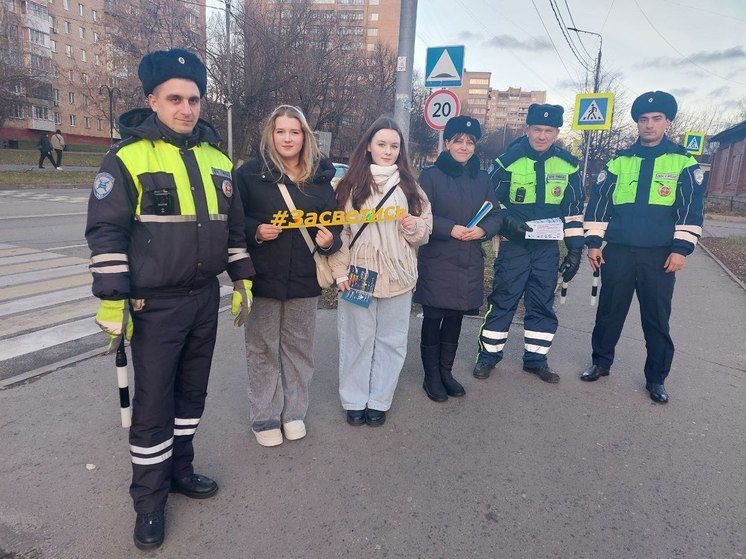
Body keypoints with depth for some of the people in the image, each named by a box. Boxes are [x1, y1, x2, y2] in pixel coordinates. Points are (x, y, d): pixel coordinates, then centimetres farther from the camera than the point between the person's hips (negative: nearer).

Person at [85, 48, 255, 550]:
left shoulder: (218, 159, 9)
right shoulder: (129, 158, -9)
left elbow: (233, 226, 15)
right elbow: (106, 232, -10)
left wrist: (243, 281, 12)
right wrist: (112, 299, -14)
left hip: (205, 298, 6)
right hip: (155, 305, -5)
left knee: (192, 391, 16)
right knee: (153, 401, 3)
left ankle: (179, 468, 36)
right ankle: (149, 497, 21)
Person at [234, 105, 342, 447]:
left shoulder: (321, 176, 5)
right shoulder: (250, 172, -3)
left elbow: (333, 223, 11)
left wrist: (330, 240, -10)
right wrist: (255, 230, -17)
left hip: (305, 278, 3)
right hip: (263, 277, -2)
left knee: (299, 347, 13)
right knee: (263, 349, 8)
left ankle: (294, 412, 30)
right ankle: (264, 417, 24)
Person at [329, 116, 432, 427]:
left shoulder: (409, 186, 9)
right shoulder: (350, 184, 2)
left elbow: (426, 230, 12)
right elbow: (338, 229, 0)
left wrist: (414, 226, -11)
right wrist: (341, 272, -6)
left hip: (397, 277, 2)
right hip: (358, 275, -2)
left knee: (391, 341, 9)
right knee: (357, 339, 6)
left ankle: (379, 401, 24)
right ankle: (354, 401, 22)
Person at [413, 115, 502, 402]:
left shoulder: (482, 179, 12)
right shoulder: (431, 175, -3)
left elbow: (495, 215, 11)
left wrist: (483, 230, -10)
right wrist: (450, 229, -19)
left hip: (470, 262, 5)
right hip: (436, 260, -4)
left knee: (455, 318, 13)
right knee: (433, 318, 1)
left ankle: (446, 371, 28)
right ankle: (431, 376, 16)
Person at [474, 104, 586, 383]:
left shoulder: (567, 164, 4)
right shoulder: (507, 161, -6)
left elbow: (573, 211, 8)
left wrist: (575, 248, 4)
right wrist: (508, 222, -18)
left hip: (548, 247, 3)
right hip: (513, 245, -3)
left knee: (543, 304, 10)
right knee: (503, 300, 1)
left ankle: (536, 358, 23)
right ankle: (488, 355, 15)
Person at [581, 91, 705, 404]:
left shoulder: (684, 162, 3)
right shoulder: (619, 161, 8)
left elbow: (691, 209, 0)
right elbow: (598, 203, 6)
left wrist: (681, 248, -8)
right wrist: (593, 242, 1)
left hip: (659, 255, -1)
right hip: (618, 252, 2)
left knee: (657, 318, 5)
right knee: (609, 311, 10)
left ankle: (656, 378, 19)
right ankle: (601, 362, 26)